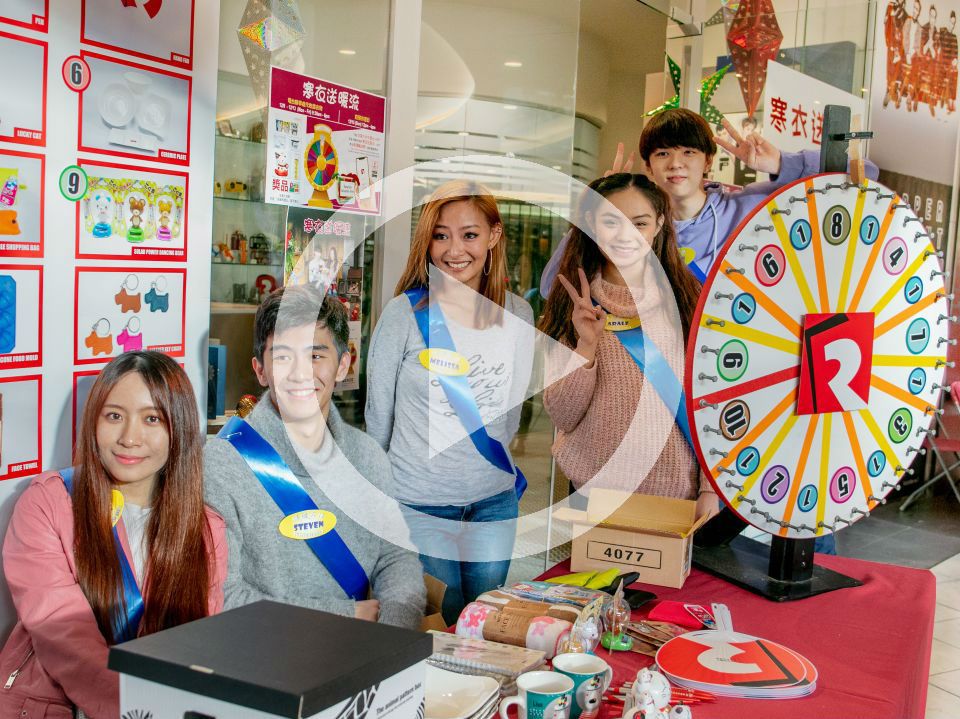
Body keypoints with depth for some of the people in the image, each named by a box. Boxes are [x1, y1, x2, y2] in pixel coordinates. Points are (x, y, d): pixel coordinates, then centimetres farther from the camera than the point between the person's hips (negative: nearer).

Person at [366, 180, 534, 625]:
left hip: (495, 500, 4)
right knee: (439, 624, 5)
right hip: (419, 503, -3)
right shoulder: (405, 314, -10)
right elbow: (378, 414, -1)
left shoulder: (518, 316, 1)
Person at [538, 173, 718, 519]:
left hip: (675, 491, 0)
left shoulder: (688, 297, -3)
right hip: (589, 488, 0)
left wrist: (710, 488, -5)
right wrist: (586, 345, -18)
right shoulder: (573, 303, -1)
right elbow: (562, 418, -5)